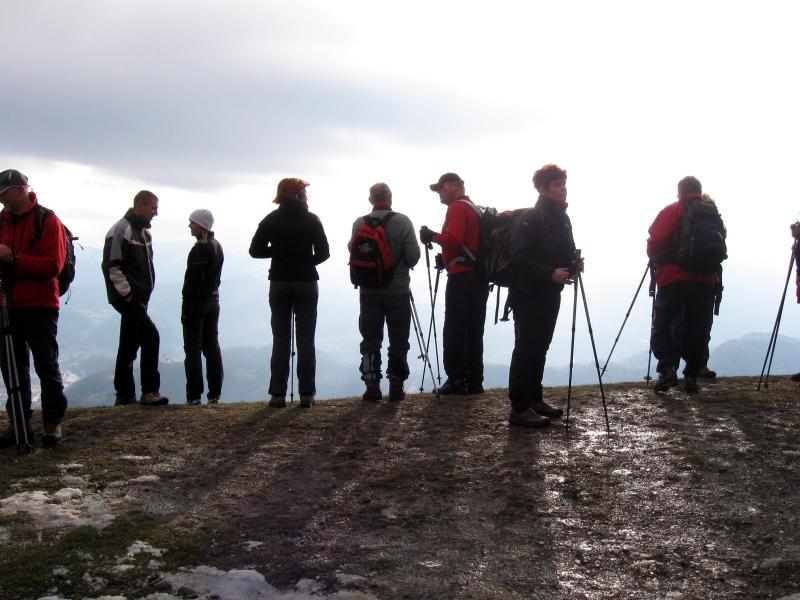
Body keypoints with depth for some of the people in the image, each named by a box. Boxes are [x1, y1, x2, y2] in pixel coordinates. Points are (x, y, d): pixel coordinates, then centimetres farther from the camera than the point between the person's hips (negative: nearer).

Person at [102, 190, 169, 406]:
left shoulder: (143, 231, 17)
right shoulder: (122, 230, -12)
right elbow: (111, 265, -19)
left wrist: (144, 293, 16)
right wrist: (127, 293, -18)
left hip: (138, 299, 10)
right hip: (127, 298, -10)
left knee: (129, 346, 11)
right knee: (150, 336, -15)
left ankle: (125, 396, 17)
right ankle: (150, 391, -10)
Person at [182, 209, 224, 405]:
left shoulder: (200, 249, -16)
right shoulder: (217, 247, 10)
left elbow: (194, 280, -19)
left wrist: (186, 307, -16)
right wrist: (212, 293, 16)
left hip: (196, 301, -8)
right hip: (213, 301, 8)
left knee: (193, 349, -2)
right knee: (212, 346, 10)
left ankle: (194, 395, 0)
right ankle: (215, 393, 12)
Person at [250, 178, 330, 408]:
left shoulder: (271, 220, 0)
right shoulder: (311, 220, -3)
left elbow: (255, 250, -2)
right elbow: (323, 252, -6)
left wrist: (278, 251, 12)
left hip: (279, 283, 1)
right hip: (307, 283, -1)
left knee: (280, 340, 5)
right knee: (306, 340, 3)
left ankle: (278, 394, 3)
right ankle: (306, 394, 2)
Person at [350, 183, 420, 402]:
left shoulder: (359, 224, -4)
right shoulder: (402, 222, -8)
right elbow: (413, 255, -10)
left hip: (368, 291, 2)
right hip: (398, 290, -1)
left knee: (370, 339, 9)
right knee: (398, 340, 7)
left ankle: (372, 386, 8)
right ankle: (396, 386, 8)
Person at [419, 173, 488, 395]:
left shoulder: (457, 208, -8)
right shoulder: (475, 208, 20)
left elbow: (453, 240, -20)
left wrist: (433, 236, -7)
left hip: (461, 278, -9)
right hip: (479, 276, 9)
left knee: (454, 332, -5)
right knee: (473, 332, 10)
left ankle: (457, 380, -5)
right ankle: (474, 382, 12)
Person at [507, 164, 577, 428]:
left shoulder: (562, 218, 13)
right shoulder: (529, 219, -13)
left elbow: (565, 253, 21)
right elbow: (520, 259, -20)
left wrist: (573, 264, 0)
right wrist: (550, 273, -27)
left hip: (550, 294, 8)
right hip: (528, 295, -8)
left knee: (540, 347, 14)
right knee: (526, 349, -6)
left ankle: (534, 399, 24)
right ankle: (519, 409, -1)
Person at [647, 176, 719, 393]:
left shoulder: (671, 212, 0)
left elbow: (654, 244, -4)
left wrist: (658, 261, 15)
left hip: (673, 280, -3)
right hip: (705, 281, 3)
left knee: (662, 327, 2)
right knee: (697, 332, 8)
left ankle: (667, 368, -15)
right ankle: (691, 376, 7)